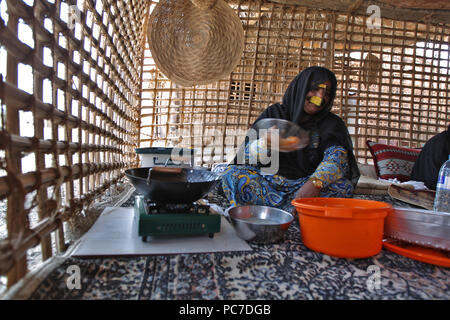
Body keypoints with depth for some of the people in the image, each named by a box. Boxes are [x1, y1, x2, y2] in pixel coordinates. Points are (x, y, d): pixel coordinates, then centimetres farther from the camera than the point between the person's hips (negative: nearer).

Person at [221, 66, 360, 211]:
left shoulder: (331, 123, 8)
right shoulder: (274, 114, 7)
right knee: (232, 174, -25)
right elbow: (246, 153, 0)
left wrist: (315, 183, -32)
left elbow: (338, 156, -12)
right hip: (269, 182, 0)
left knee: (344, 186, -27)